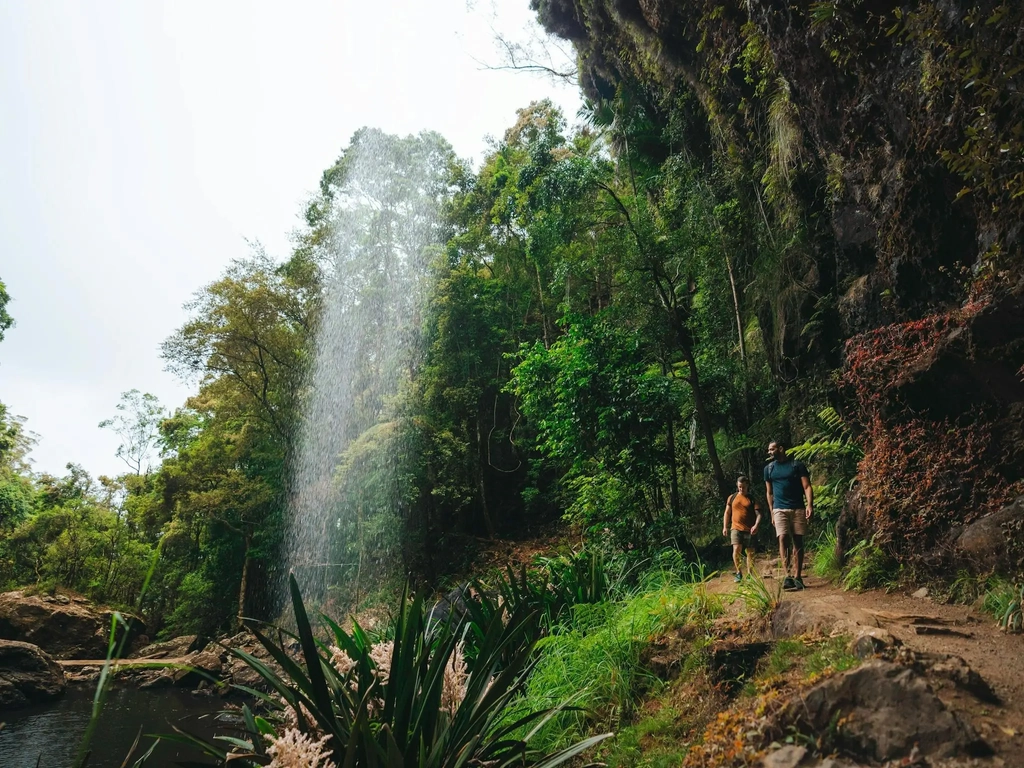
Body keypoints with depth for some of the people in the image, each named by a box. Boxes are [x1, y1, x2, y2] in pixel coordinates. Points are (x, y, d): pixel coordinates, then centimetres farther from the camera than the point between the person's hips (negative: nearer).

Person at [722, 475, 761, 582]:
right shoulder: (732, 498, 10)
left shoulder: (752, 499, 6)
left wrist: (756, 525, -19)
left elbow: (758, 514, -2)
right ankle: (738, 573, 0)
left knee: (750, 553, 5)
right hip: (736, 528, 0)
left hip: (749, 530, 0)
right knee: (736, 549, -16)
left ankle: (749, 574, 18)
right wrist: (725, 527, 9)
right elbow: (727, 513, 15)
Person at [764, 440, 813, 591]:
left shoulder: (797, 465, 1)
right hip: (780, 509, 1)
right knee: (783, 539, -14)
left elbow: (807, 486, -3)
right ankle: (787, 576, -19)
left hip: (798, 509, -1)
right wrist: (772, 513, 10)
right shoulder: (769, 469, 10)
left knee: (798, 541, 3)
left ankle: (798, 576, 10)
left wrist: (810, 505, -17)